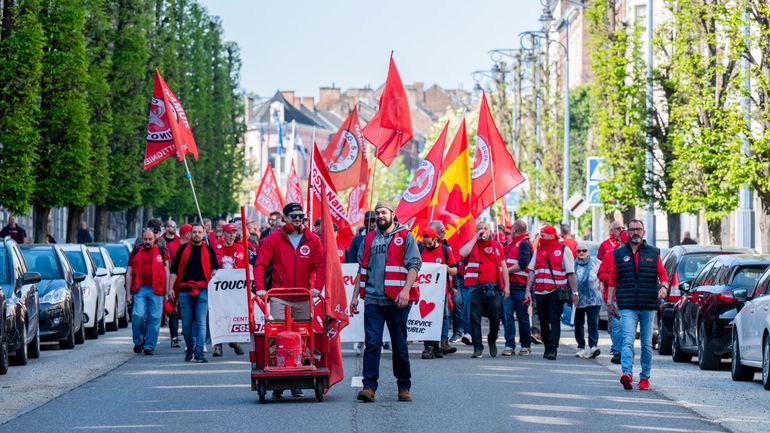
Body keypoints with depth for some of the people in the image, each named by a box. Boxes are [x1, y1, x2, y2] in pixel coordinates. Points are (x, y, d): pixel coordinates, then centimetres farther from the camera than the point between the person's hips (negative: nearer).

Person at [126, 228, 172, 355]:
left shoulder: (161, 252, 11)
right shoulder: (135, 253, 14)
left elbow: (166, 272, 12)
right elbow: (129, 273, 14)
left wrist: (168, 290, 4)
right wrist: (128, 293, 7)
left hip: (156, 290, -1)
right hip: (140, 289, 1)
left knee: (154, 318, -3)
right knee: (138, 315, -12)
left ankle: (149, 346, 4)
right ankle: (138, 341, 9)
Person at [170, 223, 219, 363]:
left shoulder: (209, 250, 9)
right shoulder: (183, 249, 10)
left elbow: (215, 267, 15)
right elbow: (174, 270, 9)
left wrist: (214, 273, -9)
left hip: (202, 290, -1)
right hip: (185, 290, 1)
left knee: (201, 323, -9)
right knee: (186, 323, 5)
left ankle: (199, 353, -12)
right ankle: (189, 349, 23)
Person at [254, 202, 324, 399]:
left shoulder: (312, 240, 6)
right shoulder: (273, 239, 2)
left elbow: (320, 266, 3)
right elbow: (260, 264, -2)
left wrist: (317, 287, -13)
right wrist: (260, 287, -15)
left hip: (303, 300, 2)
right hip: (279, 299, -2)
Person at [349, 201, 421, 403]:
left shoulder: (405, 236, 3)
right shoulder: (369, 239, 16)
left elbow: (414, 265, -5)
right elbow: (362, 269, 19)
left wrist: (406, 290, -18)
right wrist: (355, 296, 14)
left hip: (397, 301, -3)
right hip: (373, 300, 3)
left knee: (399, 345, 6)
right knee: (372, 343, -7)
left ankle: (404, 387, 15)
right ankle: (369, 386, -10)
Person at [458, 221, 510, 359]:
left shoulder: (497, 245, 14)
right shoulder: (472, 244, 7)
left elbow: (503, 266, 15)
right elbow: (462, 253, -15)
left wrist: (506, 285, 8)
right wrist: (476, 237, -9)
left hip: (493, 288, 2)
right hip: (476, 288, -2)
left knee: (495, 318, 3)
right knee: (475, 318, -3)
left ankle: (492, 341, 29)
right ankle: (478, 348, 1)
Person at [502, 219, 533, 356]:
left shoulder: (525, 244, -7)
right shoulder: (512, 243, 21)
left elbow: (522, 264, -17)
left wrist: (506, 270, -10)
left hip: (520, 286, -7)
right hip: (509, 285, 7)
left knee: (522, 316, 1)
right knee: (507, 314, -3)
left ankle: (526, 346, 11)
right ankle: (510, 345, -2)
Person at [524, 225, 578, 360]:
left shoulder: (563, 250, 1)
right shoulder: (538, 250, 15)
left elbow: (571, 273, 0)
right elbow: (532, 272, 14)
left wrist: (574, 292, -4)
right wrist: (528, 290, 6)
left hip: (556, 292, -5)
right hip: (540, 293, 5)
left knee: (554, 321, -11)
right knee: (543, 322, 8)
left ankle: (552, 349, -14)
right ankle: (548, 348, 19)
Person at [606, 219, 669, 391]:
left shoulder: (653, 253, 10)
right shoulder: (618, 254, 10)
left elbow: (662, 274, 8)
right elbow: (612, 279, 12)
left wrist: (664, 286, -13)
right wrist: (610, 302, 9)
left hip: (649, 306, 1)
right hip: (627, 306, -1)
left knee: (647, 343, 7)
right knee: (628, 340, -17)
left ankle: (645, 377, 16)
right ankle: (627, 374, -29)